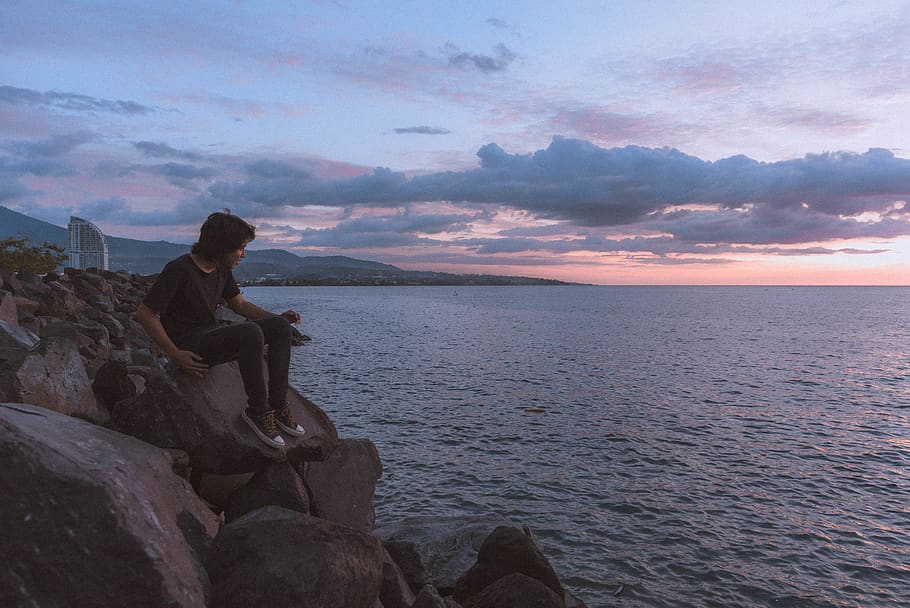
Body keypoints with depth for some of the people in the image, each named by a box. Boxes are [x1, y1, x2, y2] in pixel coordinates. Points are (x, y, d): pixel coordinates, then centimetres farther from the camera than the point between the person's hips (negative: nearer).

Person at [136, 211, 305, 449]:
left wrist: (277, 317, 4)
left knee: (280, 327, -7)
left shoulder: (222, 269, 7)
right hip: (190, 346, -8)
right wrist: (176, 355, -20)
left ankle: (277, 405, -9)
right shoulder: (179, 270, -17)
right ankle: (257, 410, -21)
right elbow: (144, 314, -16)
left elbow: (239, 304, 20)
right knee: (251, 332, -33)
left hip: (214, 336, 8)